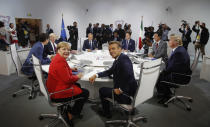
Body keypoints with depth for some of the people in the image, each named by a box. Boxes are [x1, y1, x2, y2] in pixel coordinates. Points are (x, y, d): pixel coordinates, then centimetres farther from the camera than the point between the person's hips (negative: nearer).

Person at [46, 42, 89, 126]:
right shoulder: (60, 61, -25)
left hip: (54, 88, 11)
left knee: (77, 86, 28)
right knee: (85, 93, 0)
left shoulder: (58, 58, 9)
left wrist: (70, 69, 13)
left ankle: (67, 108, 29)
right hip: (57, 93, -11)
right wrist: (78, 76, -9)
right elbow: (68, 79, -26)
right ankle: (70, 115, 12)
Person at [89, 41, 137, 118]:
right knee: (105, 89, 27)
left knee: (102, 90, 8)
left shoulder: (124, 58, -22)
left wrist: (121, 89, -22)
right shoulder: (117, 59, 9)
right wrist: (96, 75, 7)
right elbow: (110, 71, 20)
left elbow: (129, 75, -36)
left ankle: (107, 113, 31)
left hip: (126, 94, -9)